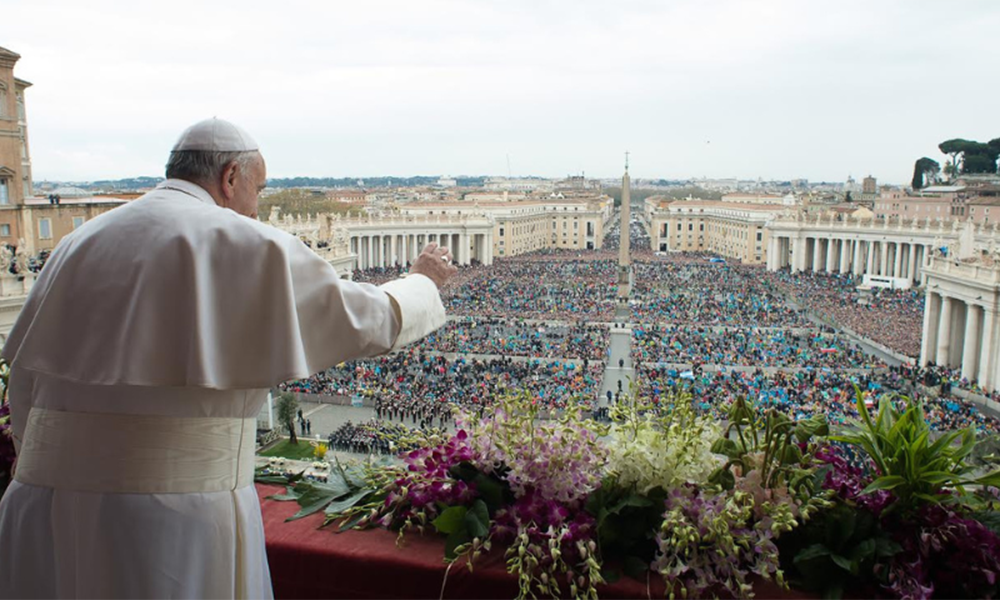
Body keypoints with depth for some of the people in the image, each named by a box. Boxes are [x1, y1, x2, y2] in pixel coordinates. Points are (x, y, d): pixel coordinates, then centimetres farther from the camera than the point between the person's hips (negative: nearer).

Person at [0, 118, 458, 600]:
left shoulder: (81, 241, 10)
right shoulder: (246, 245, -8)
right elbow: (372, 321, -3)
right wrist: (424, 283, 18)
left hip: (51, 505, 6)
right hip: (175, 505, -5)